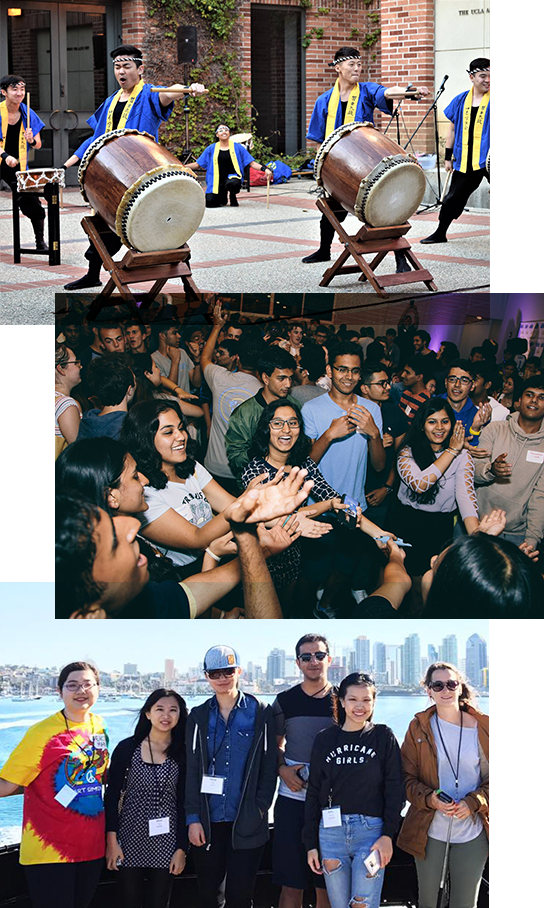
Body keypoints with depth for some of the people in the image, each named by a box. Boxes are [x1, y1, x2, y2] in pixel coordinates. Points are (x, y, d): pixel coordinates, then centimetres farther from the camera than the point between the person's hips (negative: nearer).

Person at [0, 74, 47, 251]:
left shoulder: (28, 114, 2)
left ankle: (40, 242, 10)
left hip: (18, 167, 3)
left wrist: (32, 140, -17)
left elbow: (38, 145, 5)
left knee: (33, 205, -4)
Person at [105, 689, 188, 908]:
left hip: (166, 842, 1)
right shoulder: (127, 748, -3)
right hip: (131, 839, -1)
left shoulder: (183, 754, 1)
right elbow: (112, 795, -1)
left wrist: (182, 849, 0)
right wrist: (111, 841, -7)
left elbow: (183, 803, 3)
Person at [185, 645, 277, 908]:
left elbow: (269, 767, 2)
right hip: (207, 822, 2)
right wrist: (193, 818, -2)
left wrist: (260, 809, -6)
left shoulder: (260, 713, 1)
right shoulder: (199, 716, 7)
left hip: (247, 824, -2)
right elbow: (191, 770, 5)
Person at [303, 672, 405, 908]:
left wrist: (388, 835, -8)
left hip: (371, 831, -2)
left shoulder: (383, 737, 3)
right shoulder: (324, 740, 9)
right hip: (331, 833, 2)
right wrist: (311, 844, 8)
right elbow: (313, 793, 11)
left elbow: (395, 789, 0)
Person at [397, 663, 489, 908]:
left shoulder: (481, 727, 0)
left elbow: (489, 777, 4)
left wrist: (473, 802, -13)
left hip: (472, 831, 0)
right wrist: (430, 799, -16)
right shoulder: (419, 727, 0)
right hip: (429, 829, 0)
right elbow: (407, 777, 2)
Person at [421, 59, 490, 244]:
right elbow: (452, 129, 15)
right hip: (465, 162, 4)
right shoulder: (461, 100, 8)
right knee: (453, 199, 14)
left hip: (486, 159, -4)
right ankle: (440, 233, 29)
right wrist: (448, 156, 14)